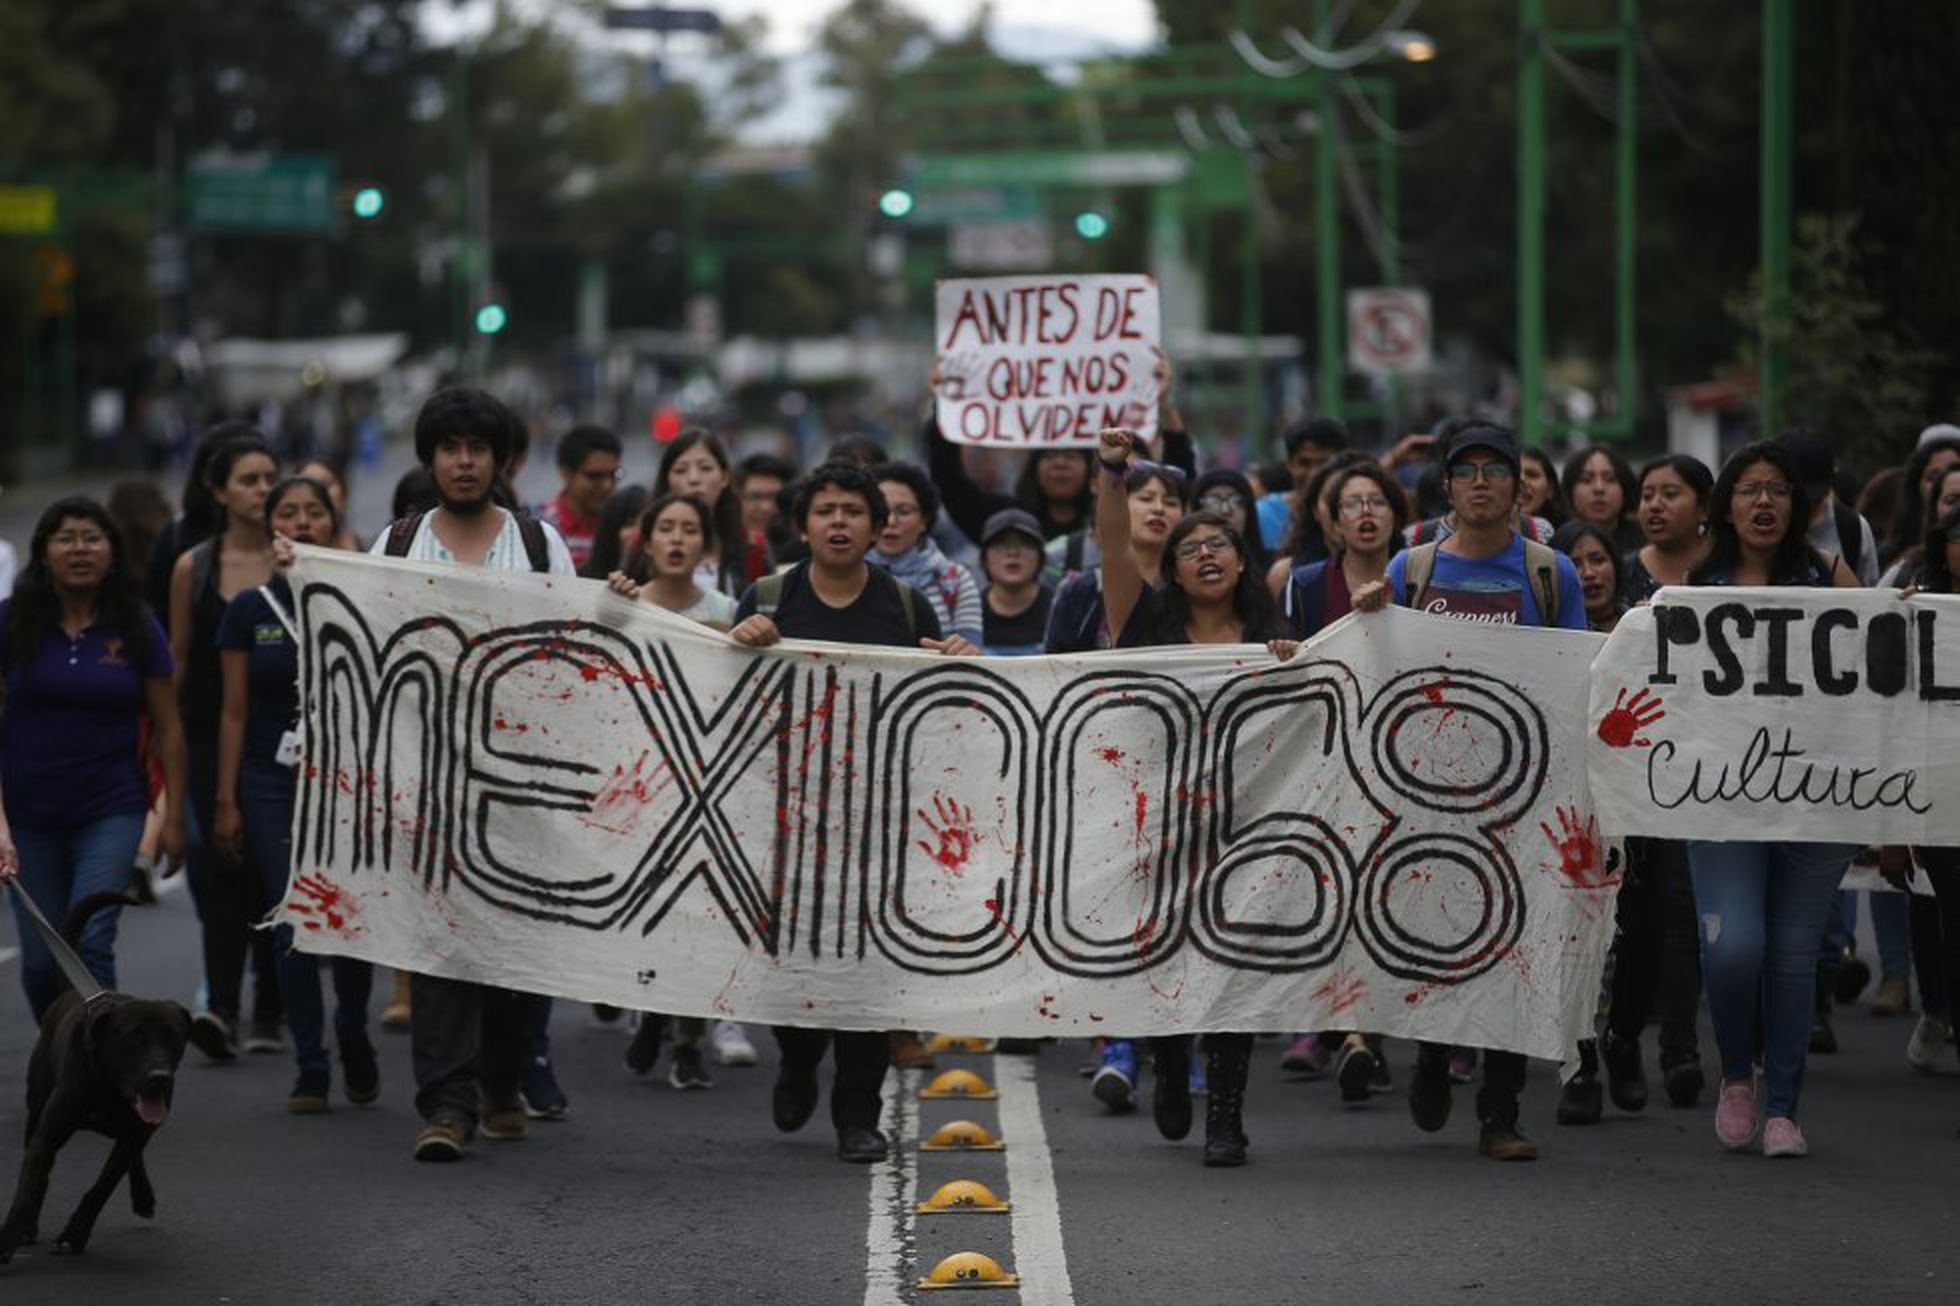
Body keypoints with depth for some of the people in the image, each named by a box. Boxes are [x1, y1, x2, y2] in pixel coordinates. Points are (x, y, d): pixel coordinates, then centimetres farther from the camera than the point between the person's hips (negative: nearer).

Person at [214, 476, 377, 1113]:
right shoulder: (249, 611, 5)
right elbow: (234, 712, 7)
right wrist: (226, 802, 2)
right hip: (272, 780, 1)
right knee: (292, 925, -1)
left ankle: (353, 1037, 20)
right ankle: (310, 1067, 7)